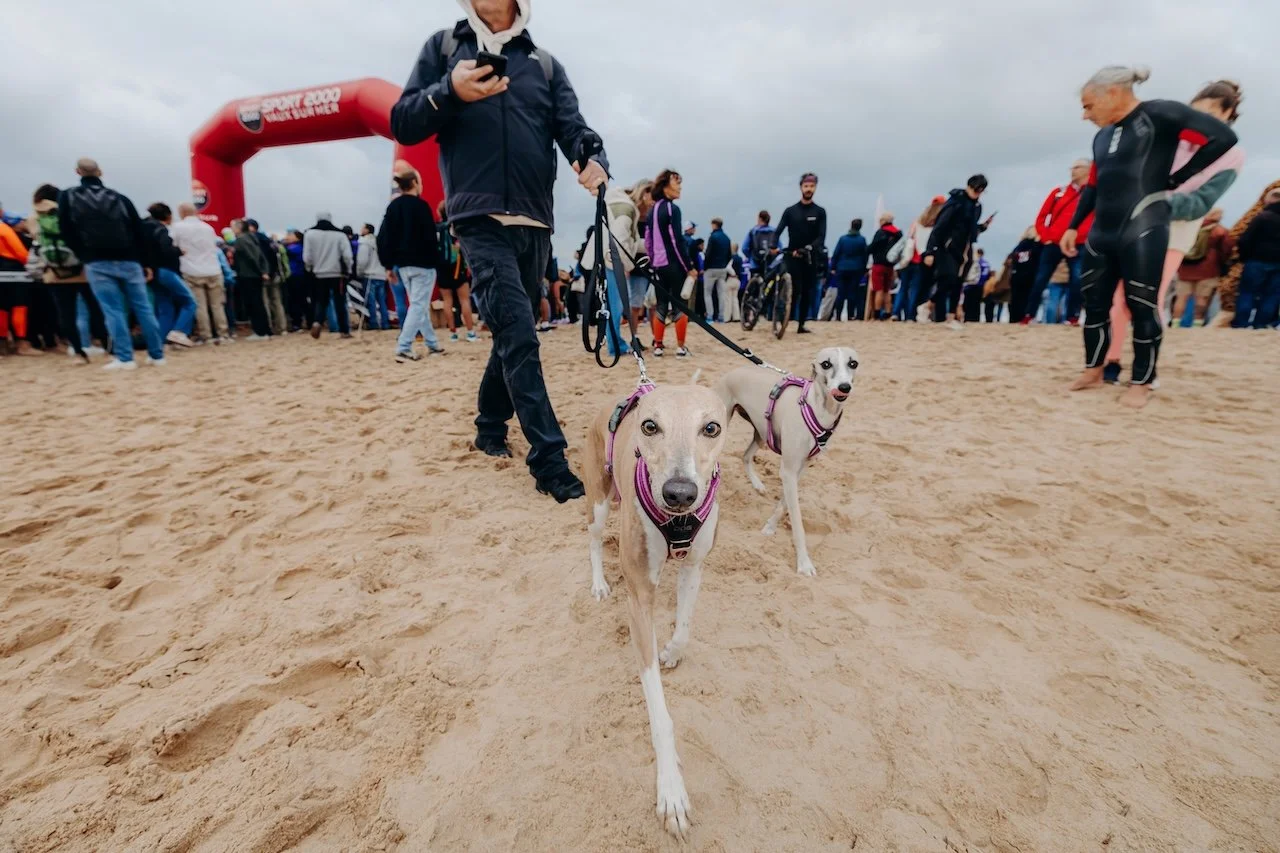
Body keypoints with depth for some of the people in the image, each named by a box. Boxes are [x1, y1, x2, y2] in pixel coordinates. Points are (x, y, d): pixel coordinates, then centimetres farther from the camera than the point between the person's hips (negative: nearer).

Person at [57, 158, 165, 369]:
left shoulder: (67, 197, 9)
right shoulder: (119, 198, 14)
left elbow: (66, 231, 5)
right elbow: (138, 231, 8)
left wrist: (83, 255, 17)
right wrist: (143, 261, 11)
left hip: (98, 264, -2)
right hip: (128, 261, 2)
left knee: (113, 310, -3)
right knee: (143, 307, 3)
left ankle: (125, 359, -8)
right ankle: (157, 355, 2)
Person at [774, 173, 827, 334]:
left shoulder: (819, 212, 5)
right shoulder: (790, 211, 4)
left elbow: (821, 237, -6)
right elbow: (778, 231, -5)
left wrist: (810, 247, -25)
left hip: (811, 258, 2)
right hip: (793, 257, -2)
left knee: (807, 293, 6)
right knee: (794, 291, -13)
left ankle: (801, 325, 14)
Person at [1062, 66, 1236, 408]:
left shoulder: (1160, 115, -6)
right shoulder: (1102, 136, 15)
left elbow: (1222, 137, -9)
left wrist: (1176, 179, -5)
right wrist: (1073, 227, 15)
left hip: (1142, 232, -7)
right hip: (1101, 234, 7)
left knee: (1142, 307, -1)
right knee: (1094, 303, 8)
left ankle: (1142, 383, 9)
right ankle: (1093, 370, 20)